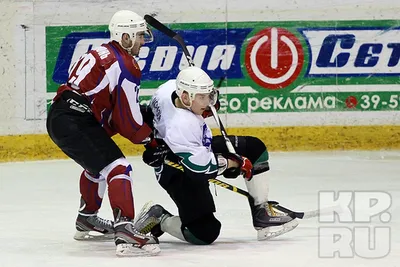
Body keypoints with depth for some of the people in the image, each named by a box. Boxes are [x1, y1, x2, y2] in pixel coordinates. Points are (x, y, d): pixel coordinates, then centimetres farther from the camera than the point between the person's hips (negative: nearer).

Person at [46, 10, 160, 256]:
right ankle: (125, 231, -30)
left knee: (98, 164, 31)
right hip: (75, 123, -10)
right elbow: (128, 119, -7)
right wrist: (149, 138, 10)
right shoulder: (126, 66, -8)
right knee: (118, 167, -15)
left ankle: (87, 220, 46)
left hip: (59, 116, 10)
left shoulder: (100, 54, 22)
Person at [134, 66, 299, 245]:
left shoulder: (172, 87, -16)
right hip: (177, 171, -10)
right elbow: (201, 166, -31)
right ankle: (158, 219, 7)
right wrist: (232, 163, -14)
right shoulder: (182, 125, -38)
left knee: (255, 149, 5)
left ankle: (262, 216, 11)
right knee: (205, 233, -17)